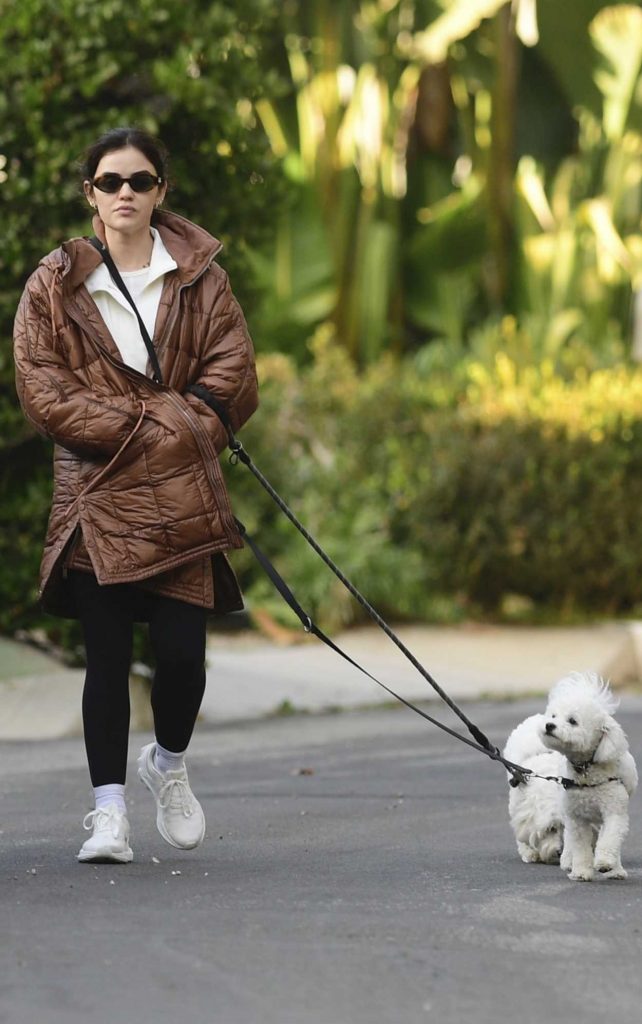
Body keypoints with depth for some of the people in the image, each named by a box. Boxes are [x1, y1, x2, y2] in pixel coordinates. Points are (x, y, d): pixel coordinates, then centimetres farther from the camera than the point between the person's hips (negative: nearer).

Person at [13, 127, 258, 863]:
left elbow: (230, 380, 1)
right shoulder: (54, 286, 4)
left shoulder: (200, 278, 7)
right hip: (95, 498, -1)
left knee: (182, 652, -6)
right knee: (107, 659, -3)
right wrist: (151, 422, -12)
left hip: (181, 498, 1)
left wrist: (148, 423, -12)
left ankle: (168, 765, 24)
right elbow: (41, 391, -4)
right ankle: (108, 811, 4)